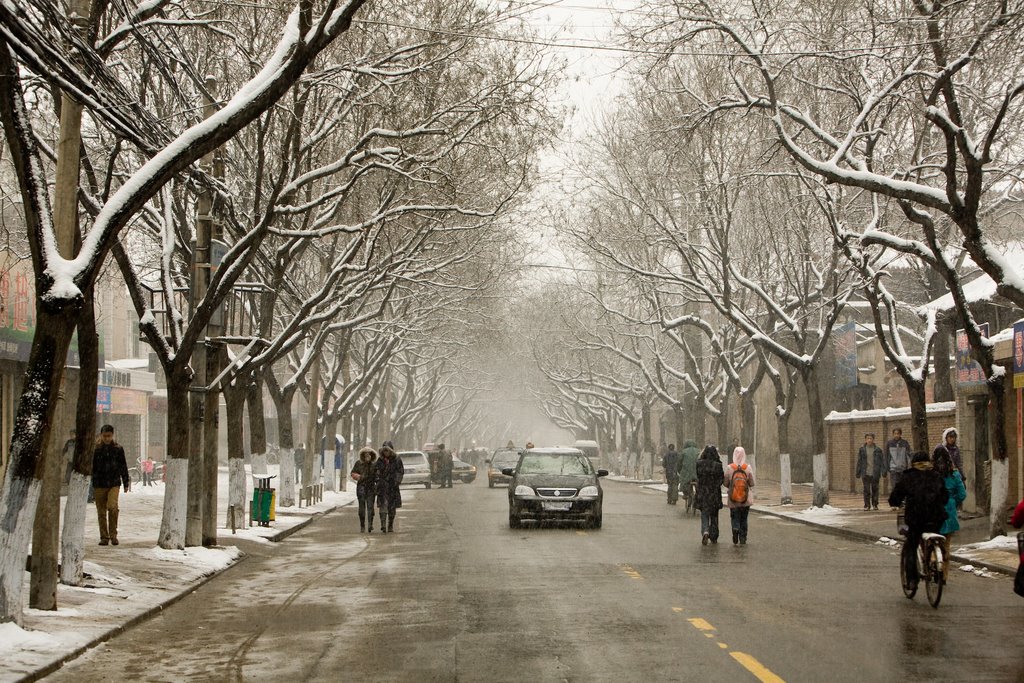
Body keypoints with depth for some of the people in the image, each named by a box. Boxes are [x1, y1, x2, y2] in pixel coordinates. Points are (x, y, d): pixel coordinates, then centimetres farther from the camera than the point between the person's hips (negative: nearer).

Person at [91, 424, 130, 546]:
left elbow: (123, 467, 11)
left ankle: (113, 535, -8)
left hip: (114, 484, -1)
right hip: (99, 485, 1)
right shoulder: (95, 449, 1)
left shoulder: (118, 448, 3)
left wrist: (126, 483, 12)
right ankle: (104, 537, 14)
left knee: (112, 506, -19)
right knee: (101, 512, 4)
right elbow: (90, 467, 5)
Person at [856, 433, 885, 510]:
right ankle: (867, 505, 5)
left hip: (875, 473, 0)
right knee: (866, 490, -2)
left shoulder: (878, 450, 3)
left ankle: (875, 504, 17)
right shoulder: (862, 450, 5)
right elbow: (859, 462, 8)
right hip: (865, 474, 0)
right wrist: (858, 473, 6)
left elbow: (882, 461, 3)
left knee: (875, 489, 6)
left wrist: (884, 471, -4)